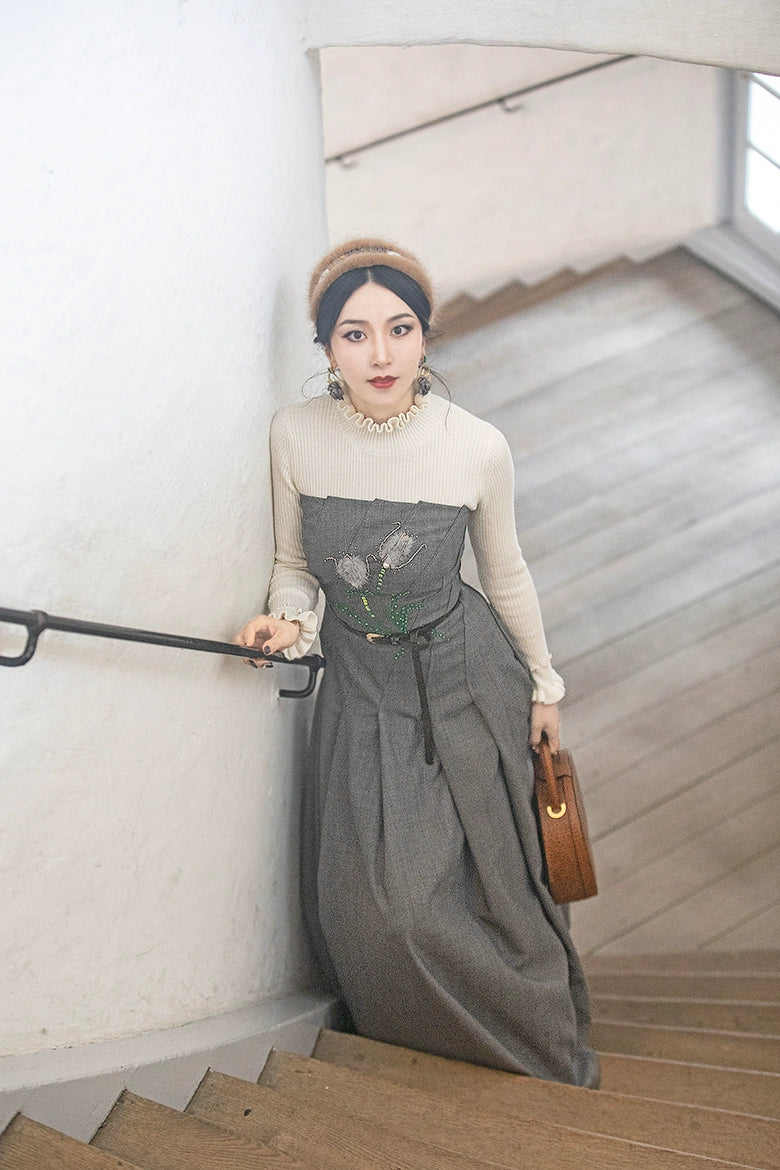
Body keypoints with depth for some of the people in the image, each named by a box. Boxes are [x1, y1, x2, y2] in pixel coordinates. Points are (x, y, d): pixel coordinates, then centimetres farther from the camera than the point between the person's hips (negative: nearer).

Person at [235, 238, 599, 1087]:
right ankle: (414, 1050, 31)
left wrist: (544, 685, 10)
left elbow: (505, 573, 0)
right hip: (359, 687, 2)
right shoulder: (295, 434, -13)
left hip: (463, 676, -1)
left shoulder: (477, 448, -17)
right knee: (370, 903, 1)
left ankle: (546, 1056, 32)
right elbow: (294, 566, 2)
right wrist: (289, 619, -21)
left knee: (481, 875, 6)